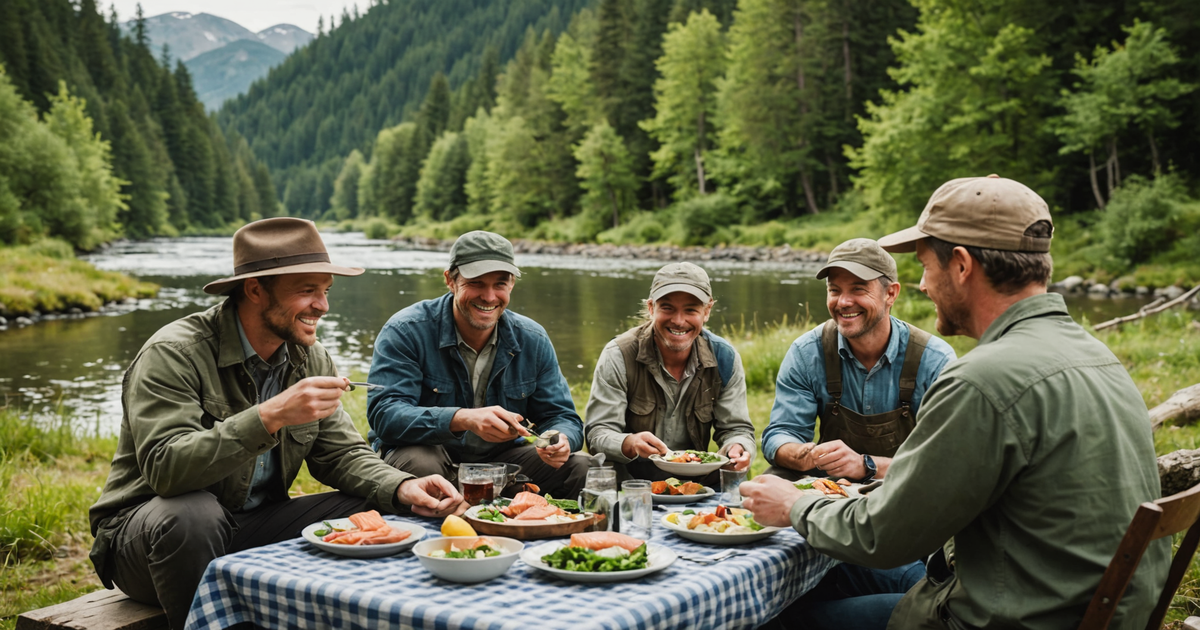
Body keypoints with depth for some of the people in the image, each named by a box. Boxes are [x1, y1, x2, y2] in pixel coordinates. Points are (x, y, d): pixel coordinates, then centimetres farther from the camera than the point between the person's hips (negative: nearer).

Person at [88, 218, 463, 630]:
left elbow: (340, 453, 3)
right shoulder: (174, 353, -19)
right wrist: (271, 416, -40)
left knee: (378, 513, -11)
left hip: (253, 525, 5)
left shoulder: (310, 359, 2)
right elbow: (165, 468, -31)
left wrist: (402, 488, -17)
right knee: (191, 512, -38)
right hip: (148, 527, -5)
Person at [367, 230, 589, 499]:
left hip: (500, 456, 3)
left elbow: (560, 415, 3)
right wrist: (463, 419, -41)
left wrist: (560, 441, -24)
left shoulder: (533, 340, 0)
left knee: (584, 470, -17)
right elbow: (384, 414, -25)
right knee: (421, 466, -38)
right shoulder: (406, 332, -14)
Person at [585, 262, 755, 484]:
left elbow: (736, 428, 3)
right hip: (630, 479, -1)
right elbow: (598, 434, -15)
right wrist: (629, 444, -39)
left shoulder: (724, 358, -1)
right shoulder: (618, 357, -11)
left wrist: (737, 448, -23)